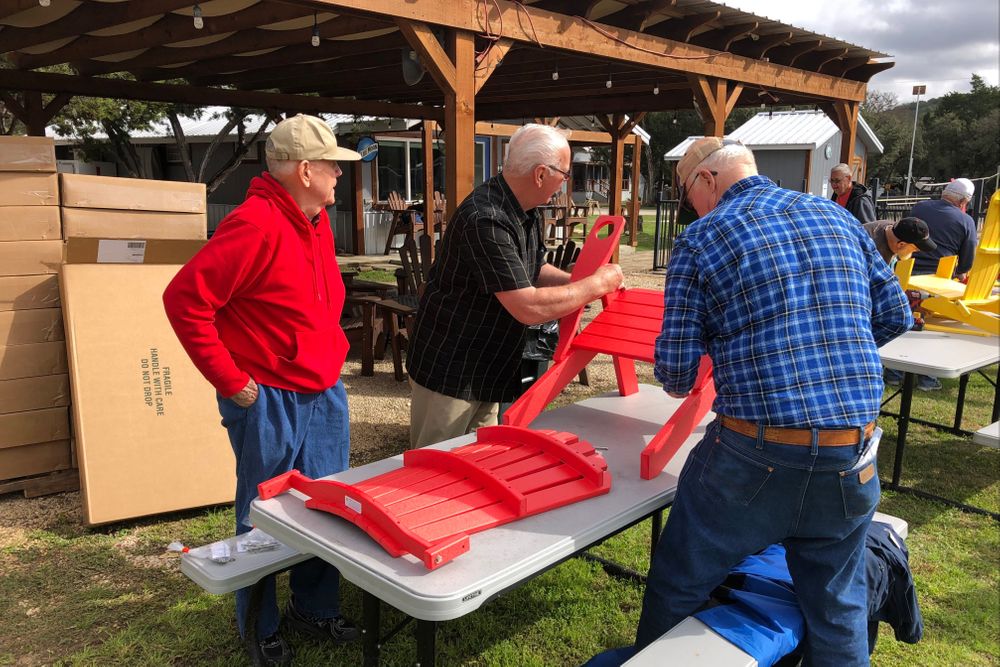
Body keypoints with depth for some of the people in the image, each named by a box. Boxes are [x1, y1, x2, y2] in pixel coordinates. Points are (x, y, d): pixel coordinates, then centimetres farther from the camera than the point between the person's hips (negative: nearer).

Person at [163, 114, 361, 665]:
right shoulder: (256, 224, -21)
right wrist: (233, 382, -19)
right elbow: (184, 299, -23)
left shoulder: (316, 221, 8)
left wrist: (330, 353, 14)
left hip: (324, 393, 8)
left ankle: (315, 608, 36)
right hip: (269, 399, -8)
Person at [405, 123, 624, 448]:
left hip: (486, 371, 9)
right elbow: (528, 307, -30)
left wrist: (585, 281, 2)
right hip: (449, 374, -9)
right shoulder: (486, 220, -27)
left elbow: (534, 270, 19)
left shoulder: (526, 214, 4)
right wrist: (596, 284, -17)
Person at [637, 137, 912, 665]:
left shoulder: (700, 238, -4)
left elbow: (676, 368, -6)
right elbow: (895, 314, 14)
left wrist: (676, 384, 17)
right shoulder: (837, 216, 10)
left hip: (755, 455, -4)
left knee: (678, 587, 17)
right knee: (839, 607, 22)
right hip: (852, 457, 5)